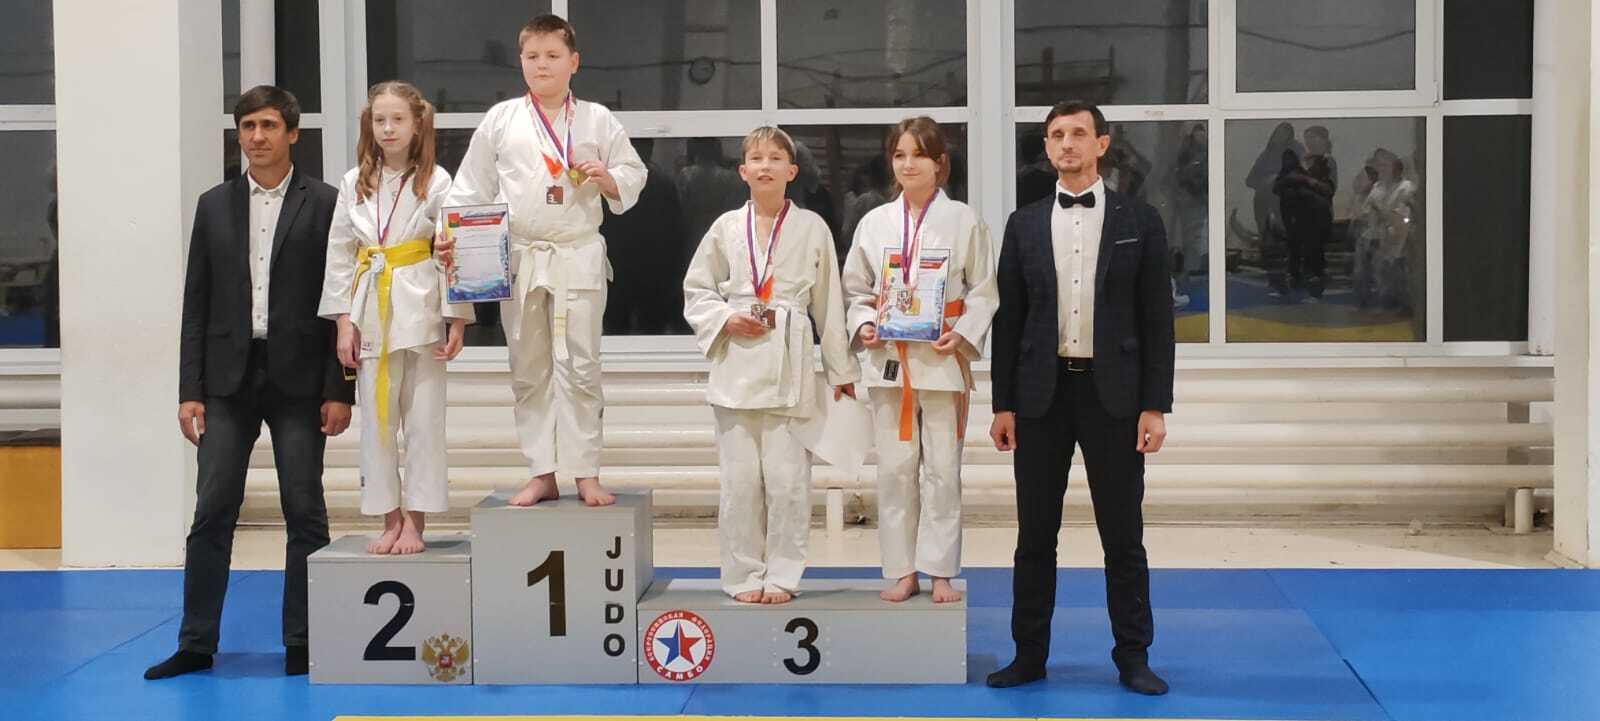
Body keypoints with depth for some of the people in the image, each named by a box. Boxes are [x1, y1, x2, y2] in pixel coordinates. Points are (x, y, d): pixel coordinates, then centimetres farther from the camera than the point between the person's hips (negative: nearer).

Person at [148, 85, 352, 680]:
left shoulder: (324, 205, 1)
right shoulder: (214, 206, 10)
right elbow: (196, 305, 10)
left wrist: (339, 390, -6)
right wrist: (189, 390, 2)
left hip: (298, 378, -2)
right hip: (229, 376, 2)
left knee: (305, 512, 1)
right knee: (212, 511, 1)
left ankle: (302, 644, 9)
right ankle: (196, 643, 8)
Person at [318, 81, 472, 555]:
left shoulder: (436, 182, -3)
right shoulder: (354, 184, 5)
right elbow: (339, 254, 6)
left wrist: (456, 322, -8)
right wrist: (344, 323, 0)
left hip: (420, 312, -3)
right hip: (371, 311, 3)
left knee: (423, 419, 1)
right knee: (376, 420, 6)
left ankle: (414, 523, 9)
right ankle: (389, 521, 15)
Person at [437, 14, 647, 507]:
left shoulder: (597, 120, 4)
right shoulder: (501, 120, 5)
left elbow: (633, 176, 9)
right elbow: (472, 187, 7)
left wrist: (608, 180, -12)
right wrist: (454, 235, -4)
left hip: (579, 257, -1)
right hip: (519, 258, 2)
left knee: (579, 367, -1)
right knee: (529, 370, 7)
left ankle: (586, 474, 6)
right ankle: (542, 474, 14)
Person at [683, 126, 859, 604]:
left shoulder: (811, 228, 5)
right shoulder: (726, 228, 7)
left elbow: (827, 302, 10)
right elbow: (696, 292, 14)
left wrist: (842, 370, 12)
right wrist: (725, 319, -6)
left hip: (790, 363, -1)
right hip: (737, 363, 1)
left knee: (787, 476, -3)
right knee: (740, 476, 1)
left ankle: (782, 574, 9)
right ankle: (745, 575, 12)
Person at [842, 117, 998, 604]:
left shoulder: (963, 221, 1)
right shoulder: (875, 222, 7)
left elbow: (983, 291, 2)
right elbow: (856, 289, 14)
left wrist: (962, 334, -12)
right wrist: (863, 325, -5)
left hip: (943, 359, -2)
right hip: (888, 359, 2)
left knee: (942, 469, 0)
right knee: (895, 469, 4)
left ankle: (940, 572, 9)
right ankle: (902, 571, 13)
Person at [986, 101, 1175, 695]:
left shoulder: (1139, 221, 3)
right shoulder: (1024, 224, 8)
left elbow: (1156, 319, 0)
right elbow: (1008, 319, 7)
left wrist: (1155, 406, -6)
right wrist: (1003, 405, 3)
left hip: (1113, 395, -2)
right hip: (1041, 396, 2)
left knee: (1123, 535, 3)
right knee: (1035, 535, 6)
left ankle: (1133, 657, 12)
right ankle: (1030, 655, 15)